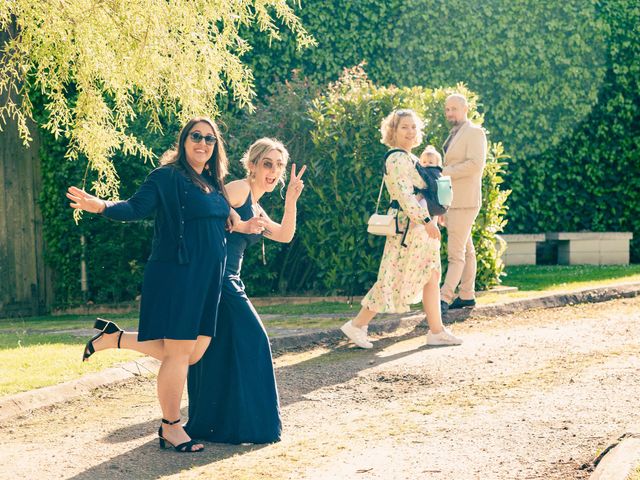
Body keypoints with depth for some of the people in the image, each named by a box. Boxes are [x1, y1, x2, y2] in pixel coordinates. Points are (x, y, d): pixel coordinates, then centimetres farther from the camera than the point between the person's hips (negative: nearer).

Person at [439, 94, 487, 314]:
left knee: (456, 253, -12)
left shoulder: (474, 132, -8)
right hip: (450, 202, 9)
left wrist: (444, 172, -19)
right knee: (466, 250, 13)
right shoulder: (453, 135, 19)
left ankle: (445, 298, -17)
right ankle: (467, 295, 17)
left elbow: (476, 163, -22)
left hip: (464, 203, -9)